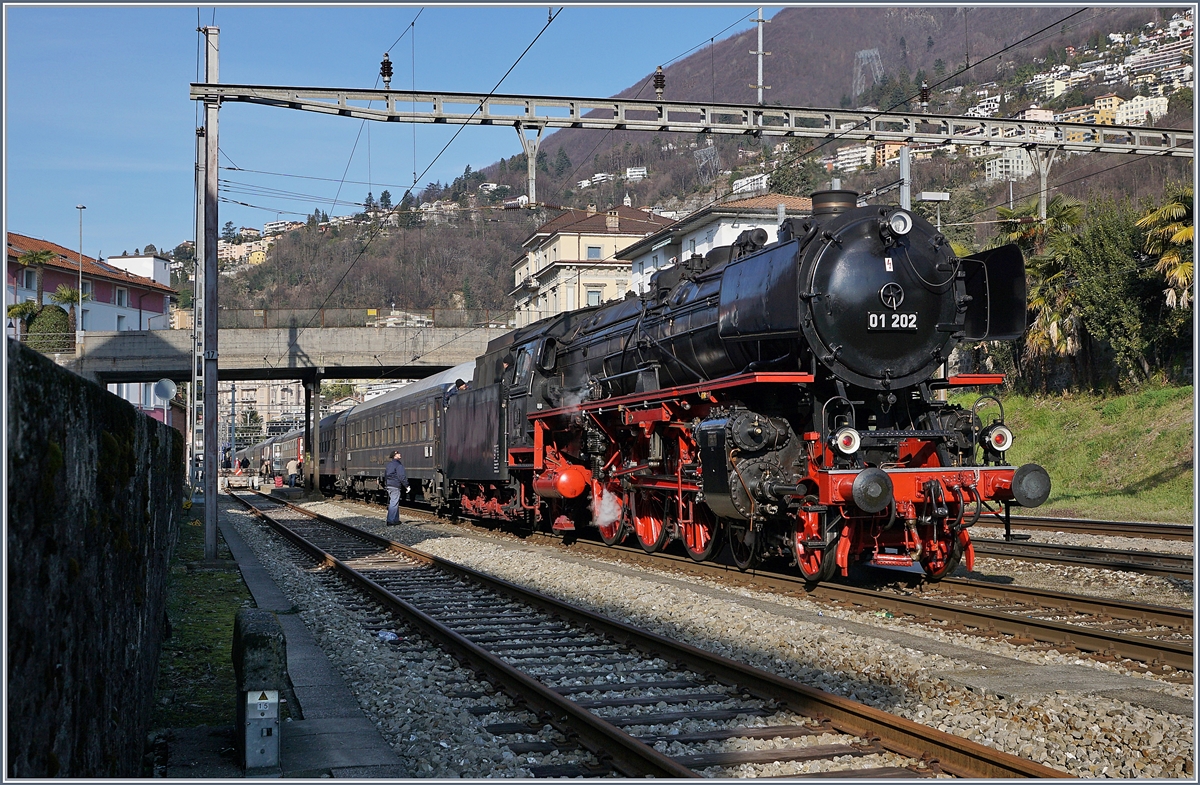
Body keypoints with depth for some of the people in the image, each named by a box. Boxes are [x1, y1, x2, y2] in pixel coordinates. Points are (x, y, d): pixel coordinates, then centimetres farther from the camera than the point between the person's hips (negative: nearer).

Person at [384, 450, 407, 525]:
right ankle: (390, 521, -8)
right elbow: (402, 476, -18)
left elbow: (385, 475, 23)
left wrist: (385, 485, 31)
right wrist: (407, 486, -14)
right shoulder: (398, 464, -12)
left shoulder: (389, 464, 15)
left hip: (388, 485, 9)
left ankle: (396, 520, 23)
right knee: (394, 503, -6)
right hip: (395, 486, -9)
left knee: (394, 502, 17)